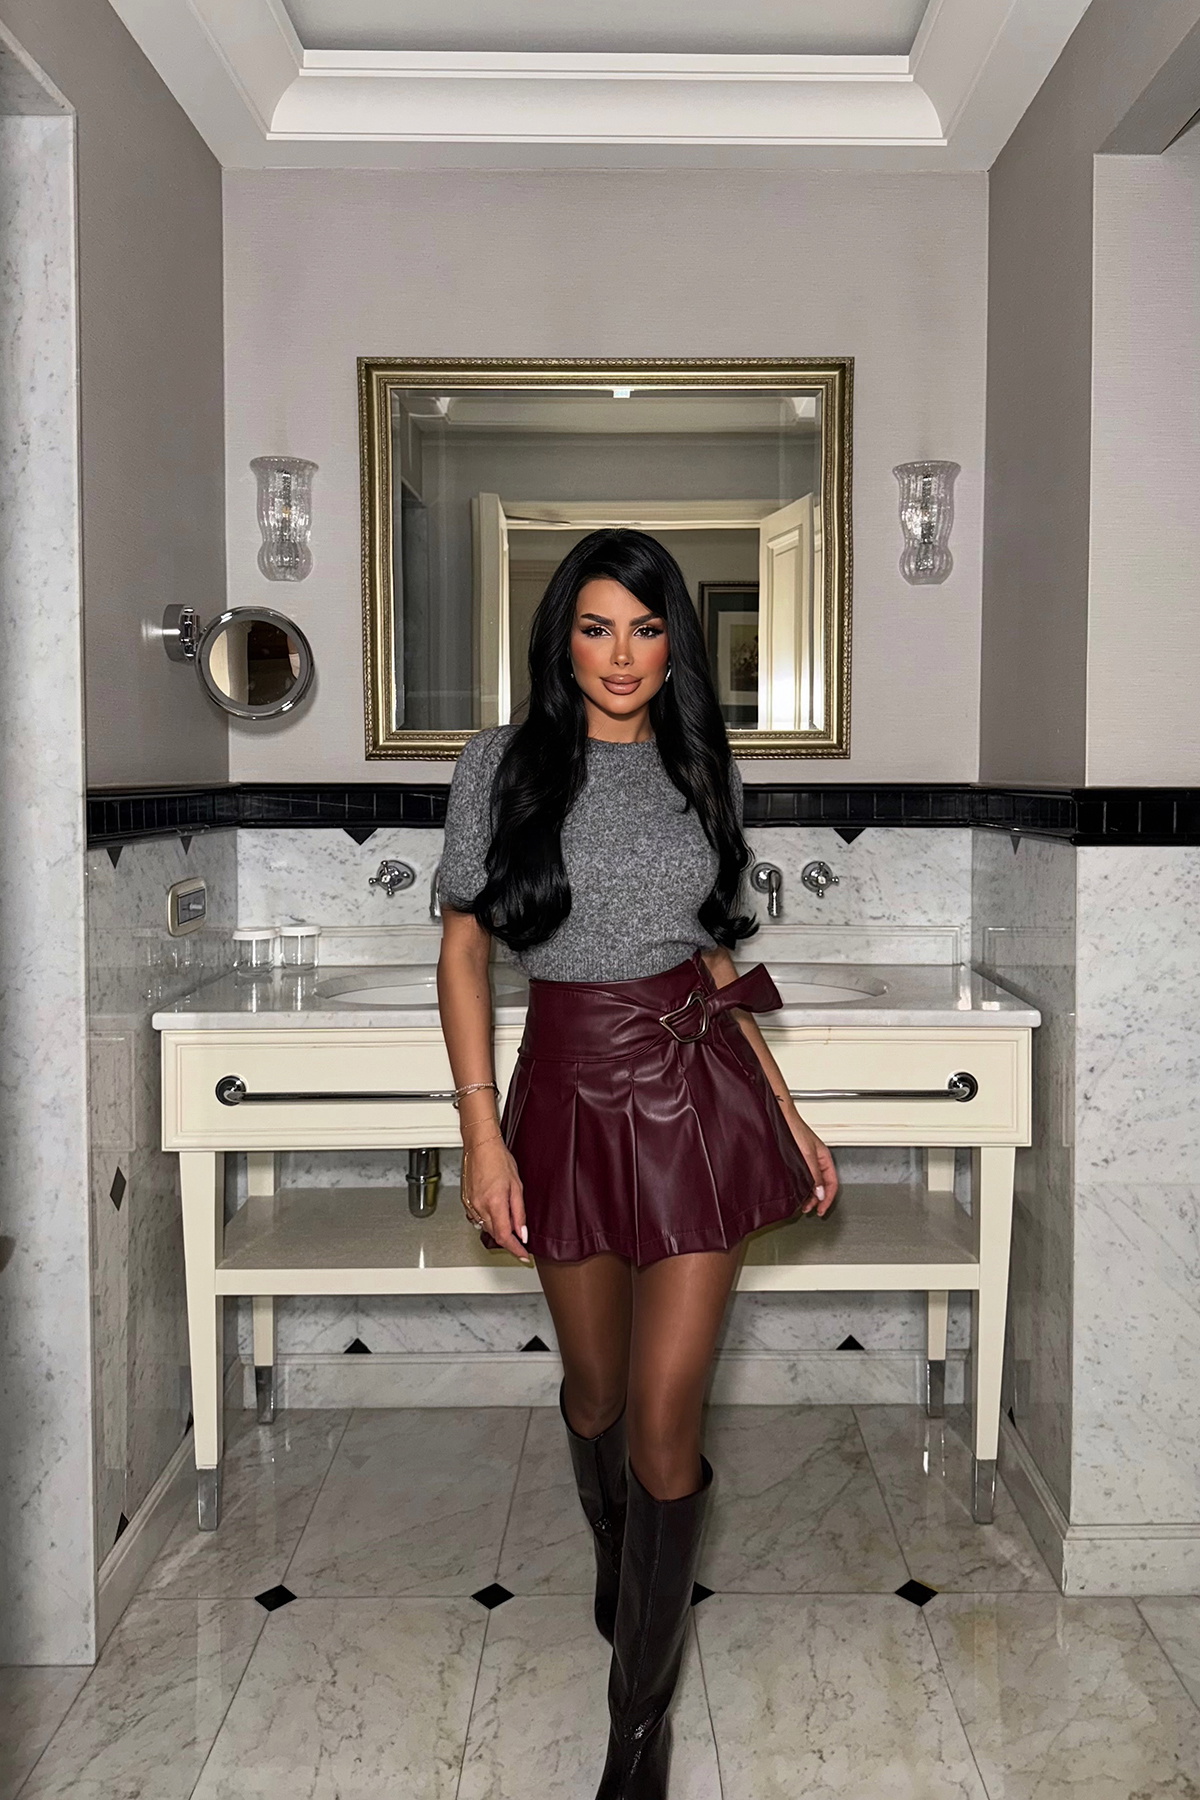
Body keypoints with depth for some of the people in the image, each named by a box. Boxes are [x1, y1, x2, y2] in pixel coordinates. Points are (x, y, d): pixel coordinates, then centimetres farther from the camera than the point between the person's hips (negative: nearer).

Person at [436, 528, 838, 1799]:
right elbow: (462, 949, -3)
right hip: (571, 1090, 0)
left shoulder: (697, 767, 6)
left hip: (697, 1093, 1)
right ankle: (614, 1554, 50)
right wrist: (481, 1131, -11)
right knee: (594, 1383, 17)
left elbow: (717, 961, 12)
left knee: (667, 1415, -1)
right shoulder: (503, 762, -2)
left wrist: (788, 1116, 10)